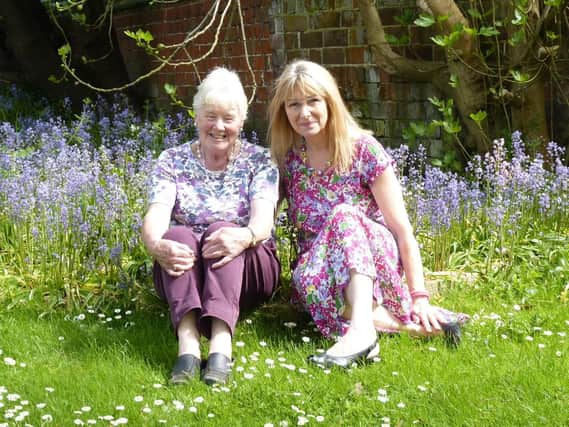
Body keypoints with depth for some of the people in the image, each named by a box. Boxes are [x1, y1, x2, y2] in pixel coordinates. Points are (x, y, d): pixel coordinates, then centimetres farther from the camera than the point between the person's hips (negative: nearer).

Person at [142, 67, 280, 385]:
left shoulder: (259, 161, 4)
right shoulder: (173, 162, 6)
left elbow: (264, 218, -14)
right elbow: (156, 216, -11)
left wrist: (245, 236, -39)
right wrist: (156, 244, -35)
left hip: (249, 271, -1)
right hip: (186, 275, 1)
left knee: (222, 231, -32)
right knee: (177, 234, -31)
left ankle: (221, 343, -52)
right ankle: (188, 342, -51)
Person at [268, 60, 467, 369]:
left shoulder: (363, 149, -6)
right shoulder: (287, 158, 3)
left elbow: (402, 230, -8)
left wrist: (419, 297, -14)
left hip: (374, 259, -2)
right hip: (319, 267, 2)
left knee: (343, 215, -33)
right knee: (307, 280, -35)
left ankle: (361, 327, -49)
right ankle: (408, 324, -27)